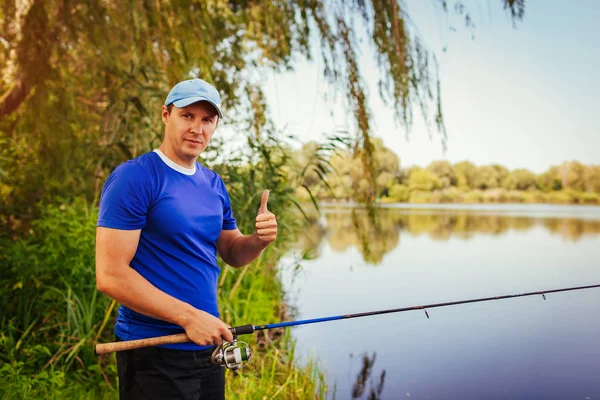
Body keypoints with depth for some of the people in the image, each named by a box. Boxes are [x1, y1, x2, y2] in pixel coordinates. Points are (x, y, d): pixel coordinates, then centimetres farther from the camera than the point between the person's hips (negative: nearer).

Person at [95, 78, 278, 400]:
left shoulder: (214, 184, 9)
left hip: (207, 346, 7)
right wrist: (189, 316, -20)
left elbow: (233, 253, 15)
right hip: (154, 353, -7)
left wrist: (261, 239, -7)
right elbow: (110, 274, -19)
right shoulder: (133, 178, -14)